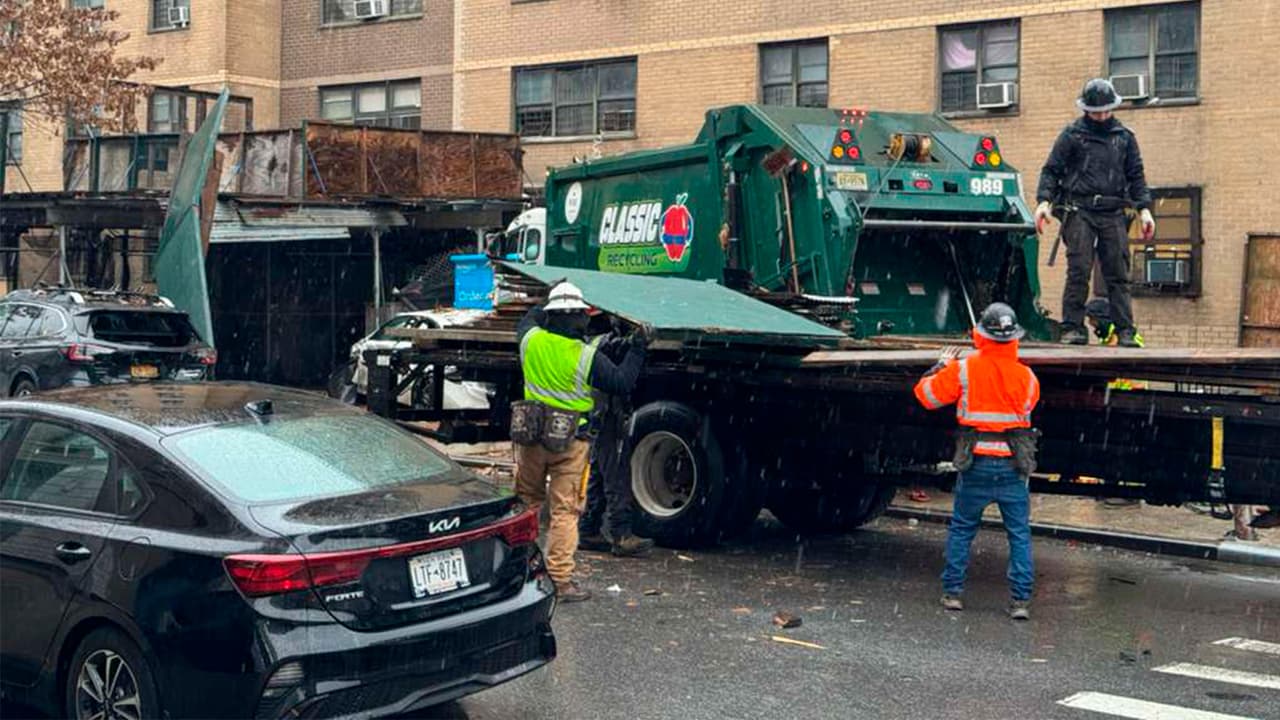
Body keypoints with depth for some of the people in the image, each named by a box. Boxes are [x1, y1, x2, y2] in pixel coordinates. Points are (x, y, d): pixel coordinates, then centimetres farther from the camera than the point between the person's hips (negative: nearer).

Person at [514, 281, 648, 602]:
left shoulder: (532, 340, -2)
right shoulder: (588, 356, -14)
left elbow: (527, 321, 23)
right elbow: (622, 383, -7)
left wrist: (546, 309, 37)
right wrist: (638, 348, 1)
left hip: (531, 436, 4)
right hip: (570, 442, -4)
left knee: (526, 503, 18)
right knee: (565, 510, 2)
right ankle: (561, 580, 3)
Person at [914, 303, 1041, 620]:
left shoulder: (963, 370, -8)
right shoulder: (1026, 377, 0)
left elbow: (926, 395, 2)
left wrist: (942, 365, 19)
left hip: (976, 465, -1)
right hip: (1013, 466, 1)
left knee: (961, 529, 14)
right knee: (1019, 534, 8)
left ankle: (953, 592, 16)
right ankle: (1020, 600, 5)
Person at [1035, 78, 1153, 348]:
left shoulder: (1124, 137, 16)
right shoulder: (1072, 134, 6)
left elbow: (1136, 176, 18)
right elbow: (1051, 170, 4)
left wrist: (1144, 209, 7)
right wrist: (1044, 200, -11)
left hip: (1114, 214, 3)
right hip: (1080, 211, -3)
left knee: (1118, 274, 0)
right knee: (1078, 271, -9)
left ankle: (1126, 331, -1)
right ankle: (1073, 328, -5)